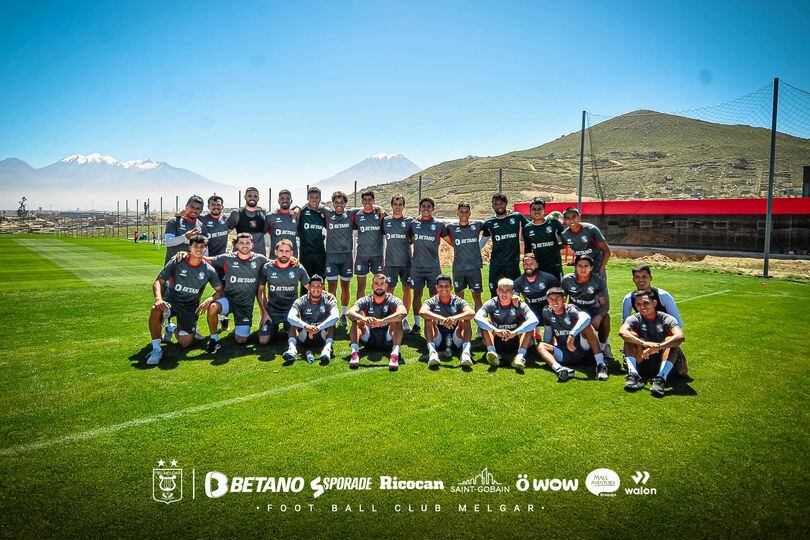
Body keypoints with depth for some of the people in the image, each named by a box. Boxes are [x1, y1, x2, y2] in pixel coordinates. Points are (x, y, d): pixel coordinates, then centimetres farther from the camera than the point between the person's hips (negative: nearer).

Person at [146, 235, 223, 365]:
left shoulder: (209, 270, -4)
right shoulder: (176, 263, -9)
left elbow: (220, 291, 1)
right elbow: (158, 282, -10)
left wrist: (209, 300, -20)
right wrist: (158, 299, -29)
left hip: (190, 308, 2)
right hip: (171, 301, -1)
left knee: (185, 344, -6)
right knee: (155, 310, -37)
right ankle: (156, 349, -20)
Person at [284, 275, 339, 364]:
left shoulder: (328, 300, -4)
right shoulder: (301, 301, -3)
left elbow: (335, 316, -25)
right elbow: (290, 317, -22)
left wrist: (318, 328, -37)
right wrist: (306, 326, -40)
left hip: (323, 336, -1)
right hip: (305, 338, 1)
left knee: (331, 322, -25)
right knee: (293, 322, -21)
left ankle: (327, 348, -44)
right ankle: (292, 348, -42)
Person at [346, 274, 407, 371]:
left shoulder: (392, 300, -6)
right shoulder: (366, 300, 0)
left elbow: (403, 312, -29)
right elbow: (349, 312, -18)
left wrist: (381, 321, -41)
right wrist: (364, 319, -40)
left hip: (388, 340, -2)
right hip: (369, 339, 2)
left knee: (397, 321, -27)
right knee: (356, 320, -19)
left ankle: (395, 354, -41)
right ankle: (355, 352, -33)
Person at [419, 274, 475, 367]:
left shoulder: (458, 301, 1)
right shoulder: (432, 302, 1)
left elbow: (471, 313, -20)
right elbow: (422, 312, -24)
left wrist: (454, 318, -39)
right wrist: (442, 319, -39)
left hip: (456, 338, 0)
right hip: (437, 338, 0)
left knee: (465, 320, -23)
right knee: (429, 319, -23)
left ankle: (466, 352, -40)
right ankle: (432, 351, -40)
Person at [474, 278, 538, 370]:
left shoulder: (520, 305, -11)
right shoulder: (491, 304, -9)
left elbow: (534, 320, -29)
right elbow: (478, 318, -28)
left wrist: (514, 332, -41)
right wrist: (496, 330, -42)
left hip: (516, 343, 0)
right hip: (496, 341, 0)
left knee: (528, 325, -22)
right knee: (486, 321, -20)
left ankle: (520, 355, -37)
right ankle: (492, 351, -36)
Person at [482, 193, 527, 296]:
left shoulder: (517, 217, 1)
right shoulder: (489, 223, 4)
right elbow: (483, 240, 16)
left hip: (513, 262, -1)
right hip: (496, 263, 1)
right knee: (494, 293, 4)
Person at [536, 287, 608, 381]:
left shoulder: (570, 309, -12)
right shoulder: (547, 311, 2)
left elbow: (586, 317, -34)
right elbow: (548, 331, 16)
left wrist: (572, 335, -41)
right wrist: (547, 351, 15)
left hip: (581, 349, -4)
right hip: (565, 354, 4)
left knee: (586, 326, -25)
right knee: (540, 346, -17)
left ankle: (600, 364, -34)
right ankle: (559, 369, -46)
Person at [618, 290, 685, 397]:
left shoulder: (666, 319, -5)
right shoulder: (635, 319, -1)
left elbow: (680, 336, -26)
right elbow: (622, 331, -25)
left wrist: (658, 347, -40)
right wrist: (644, 343, -39)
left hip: (662, 363, -1)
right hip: (641, 363, 1)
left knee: (670, 339, -23)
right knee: (631, 335, -18)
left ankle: (661, 378, -37)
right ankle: (633, 375, -32)